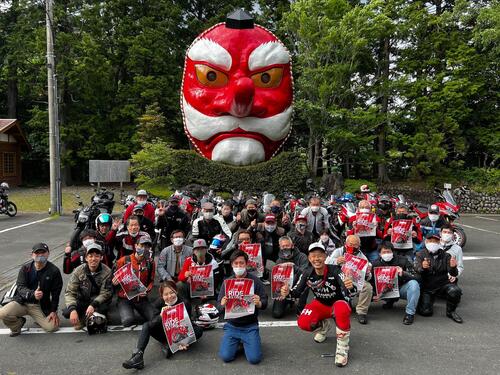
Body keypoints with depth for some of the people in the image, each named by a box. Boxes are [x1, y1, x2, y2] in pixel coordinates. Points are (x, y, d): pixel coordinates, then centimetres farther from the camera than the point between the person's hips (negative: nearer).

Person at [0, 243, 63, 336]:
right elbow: (20, 287, -12)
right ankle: (16, 325, 9)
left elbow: (55, 293, -3)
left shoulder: (54, 271, -7)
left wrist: (54, 311, -5)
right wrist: (33, 294, -34)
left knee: (52, 327, -18)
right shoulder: (25, 269, -1)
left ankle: (38, 319, 18)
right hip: (22, 302, 1)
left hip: (41, 306, -1)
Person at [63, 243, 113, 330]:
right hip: (82, 301, 2)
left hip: (98, 302, -2)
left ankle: (84, 318, -4)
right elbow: (70, 292, -14)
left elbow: (105, 293, -17)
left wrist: (93, 305, -34)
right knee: (66, 312, -25)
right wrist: (72, 309, -30)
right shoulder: (78, 271, -10)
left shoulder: (107, 271, -15)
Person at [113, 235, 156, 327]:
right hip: (125, 298, -2)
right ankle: (125, 311, 10)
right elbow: (114, 280, 3)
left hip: (141, 298, 3)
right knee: (128, 321, -26)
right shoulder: (124, 261, -8)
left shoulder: (150, 263, 0)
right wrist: (114, 281, -20)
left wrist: (147, 290, -9)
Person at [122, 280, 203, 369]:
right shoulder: (158, 303, -12)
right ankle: (138, 355, -36)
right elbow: (153, 323, -20)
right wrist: (161, 315, -41)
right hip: (164, 332, 2)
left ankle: (167, 346, -30)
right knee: (146, 326, -20)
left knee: (199, 330, -29)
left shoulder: (185, 303, -19)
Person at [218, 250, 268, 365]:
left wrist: (259, 303, -29)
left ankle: (245, 342, 19)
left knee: (254, 358, -13)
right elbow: (219, 306, 0)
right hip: (232, 325, 2)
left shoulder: (255, 280, -5)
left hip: (250, 326, -1)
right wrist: (222, 304, -24)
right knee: (226, 357, -12)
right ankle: (237, 342, 20)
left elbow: (265, 303, -6)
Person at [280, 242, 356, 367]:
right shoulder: (307, 273, -14)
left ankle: (343, 348, -19)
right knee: (303, 323, -22)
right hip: (321, 304, 4)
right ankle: (324, 326, 14)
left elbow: (350, 293, -35)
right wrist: (287, 292, -33)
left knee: (342, 310, -40)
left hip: (339, 303, -4)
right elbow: (296, 292, -10)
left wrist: (350, 287, -60)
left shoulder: (334, 270, -26)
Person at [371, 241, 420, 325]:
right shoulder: (376, 264, -6)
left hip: (402, 289, -2)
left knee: (414, 284, -32)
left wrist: (403, 273, -36)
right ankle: (390, 300, 10)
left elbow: (416, 277, -16)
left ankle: (410, 313, -20)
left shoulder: (402, 260, -11)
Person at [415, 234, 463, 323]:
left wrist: (453, 267, -34)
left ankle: (451, 311, -2)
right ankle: (427, 302, 22)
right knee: (425, 312, -15)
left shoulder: (445, 255, 0)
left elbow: (454, 274, -10)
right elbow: (417, 271, -17)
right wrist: (422, 267, -41)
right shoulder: (420, 255, -2)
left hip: (443, 284, 1)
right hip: (427, 287, -1)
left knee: (455, 291, -31)